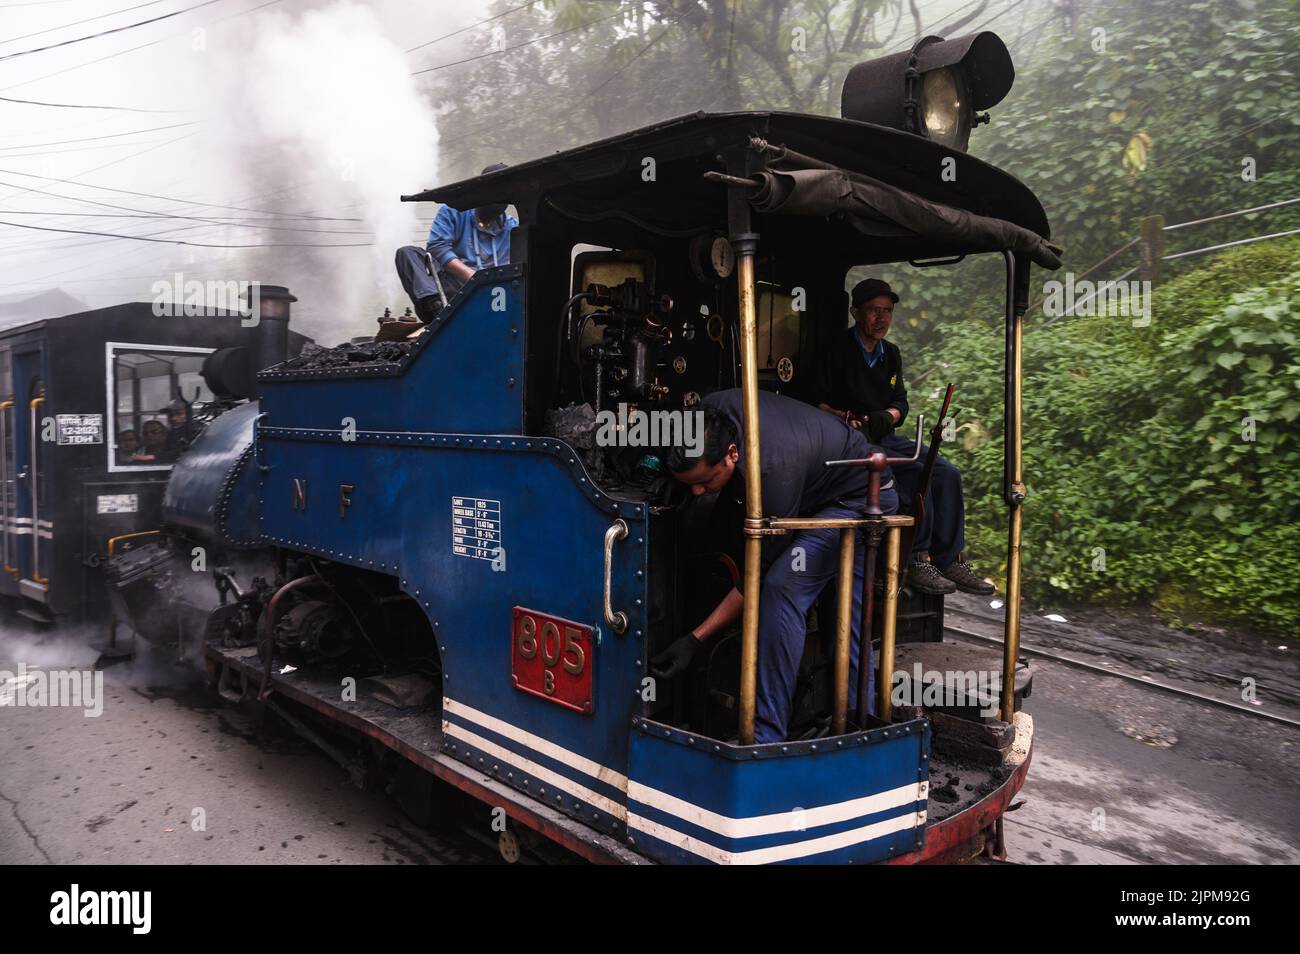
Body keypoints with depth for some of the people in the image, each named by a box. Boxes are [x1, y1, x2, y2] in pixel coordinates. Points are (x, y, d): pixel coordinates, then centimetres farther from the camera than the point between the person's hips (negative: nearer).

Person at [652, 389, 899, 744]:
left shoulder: (774, 474, -41)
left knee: (783, 587, -25)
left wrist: (694, 640, -30)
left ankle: (764, 737, -22)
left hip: (861, 498, -9)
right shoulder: (708, 415, -22)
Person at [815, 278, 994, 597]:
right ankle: (917, 562, -22)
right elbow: (816, 403, -8)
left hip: (887, 438, 7)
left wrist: (886, 416, -10)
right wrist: (846, 419, -24)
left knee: (947, 473, -12)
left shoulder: (891, 354, 16)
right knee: (915, 474, -29)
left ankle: (950, 561, -7)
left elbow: (900, 403, 13)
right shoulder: (837, 352, -6)